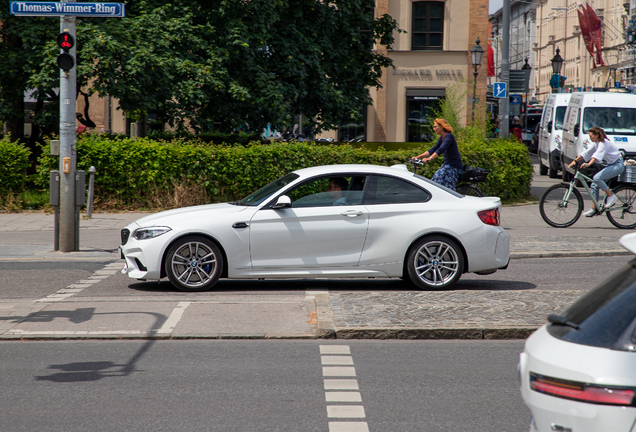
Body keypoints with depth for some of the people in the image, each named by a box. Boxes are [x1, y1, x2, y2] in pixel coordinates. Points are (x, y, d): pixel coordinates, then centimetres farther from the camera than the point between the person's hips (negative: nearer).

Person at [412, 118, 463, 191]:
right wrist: (418, 157, 6)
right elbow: (433, 150, 14)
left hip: (454, 166, -10)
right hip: (447, 165, 10)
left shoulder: (449, 137, -14)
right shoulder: (441, 138, 15)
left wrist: (429, 158, -42)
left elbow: (441, 149, -29)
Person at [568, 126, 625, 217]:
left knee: (597, 178, -27)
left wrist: (588, 164, -52)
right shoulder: (596, 143, 7)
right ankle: (594, 209, 5)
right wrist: (575, 160, -4)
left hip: (618, 165, -10)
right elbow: (586, 152, 7)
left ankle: (611, 196, -16)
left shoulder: (604, 143, -21)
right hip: (611, 165, 10)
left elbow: (598, 155, -38)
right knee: (594, 185, 2)